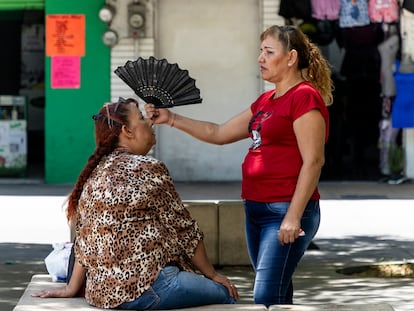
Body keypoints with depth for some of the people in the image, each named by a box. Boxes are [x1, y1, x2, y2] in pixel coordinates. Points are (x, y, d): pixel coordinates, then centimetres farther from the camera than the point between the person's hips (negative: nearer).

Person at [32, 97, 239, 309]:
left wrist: (72, 287, 19)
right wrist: (212, 274, 7)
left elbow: (84, 240, 14)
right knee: (225, 293, 5)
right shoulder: (149, 169, -8)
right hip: (145, 285, -8)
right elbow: (183, 229, -3)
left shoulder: (94, 174, 13)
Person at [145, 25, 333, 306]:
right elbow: (219, 133, 23)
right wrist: (171, 119, 14)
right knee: (278, 297, 12)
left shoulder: (304, 97, -10)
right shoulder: (266, 101, 17)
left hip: (286, 211, -9)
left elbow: (313, 161, -16)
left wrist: (293, 217, -20)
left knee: (266, 298, -14)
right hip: (256, 209, 9)